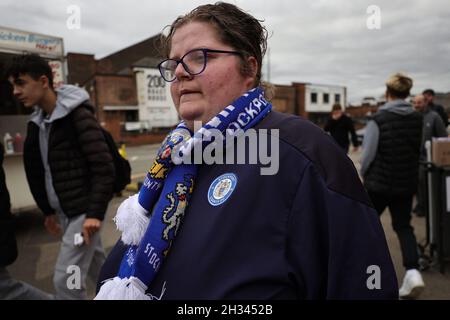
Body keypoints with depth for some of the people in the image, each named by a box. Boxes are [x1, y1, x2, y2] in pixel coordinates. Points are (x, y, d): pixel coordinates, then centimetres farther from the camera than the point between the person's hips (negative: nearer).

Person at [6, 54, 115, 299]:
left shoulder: (78, 115, -15)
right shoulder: (36, 122, 8)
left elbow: (104, 167, -20)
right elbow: (36, 170, 16)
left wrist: (95, 212, -23)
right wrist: (48, 211, 17)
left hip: (83, 211, -8)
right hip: (64, 212, 8)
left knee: (66, 278, -4)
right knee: (98, 267, 19)